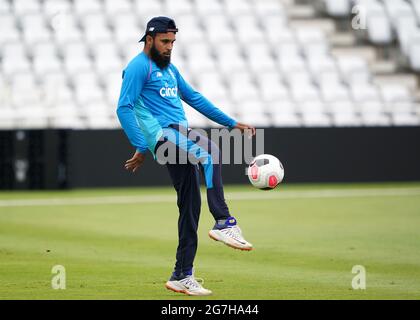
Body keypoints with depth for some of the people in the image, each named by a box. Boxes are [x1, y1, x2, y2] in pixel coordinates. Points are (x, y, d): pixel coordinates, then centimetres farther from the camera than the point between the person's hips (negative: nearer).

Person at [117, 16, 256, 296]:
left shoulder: (169, 68, 25)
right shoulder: (138, 67, -2)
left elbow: (194, 98, 30)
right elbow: (124, 108, -10)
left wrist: (231, 123, 27)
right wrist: (141, 147, -18)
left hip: (180, 138, 9)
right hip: (162, 135, -9)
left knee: (191, 206, 5)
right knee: (210, 152, -34)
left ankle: (182, 276, 9)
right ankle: (224, 224, -40)